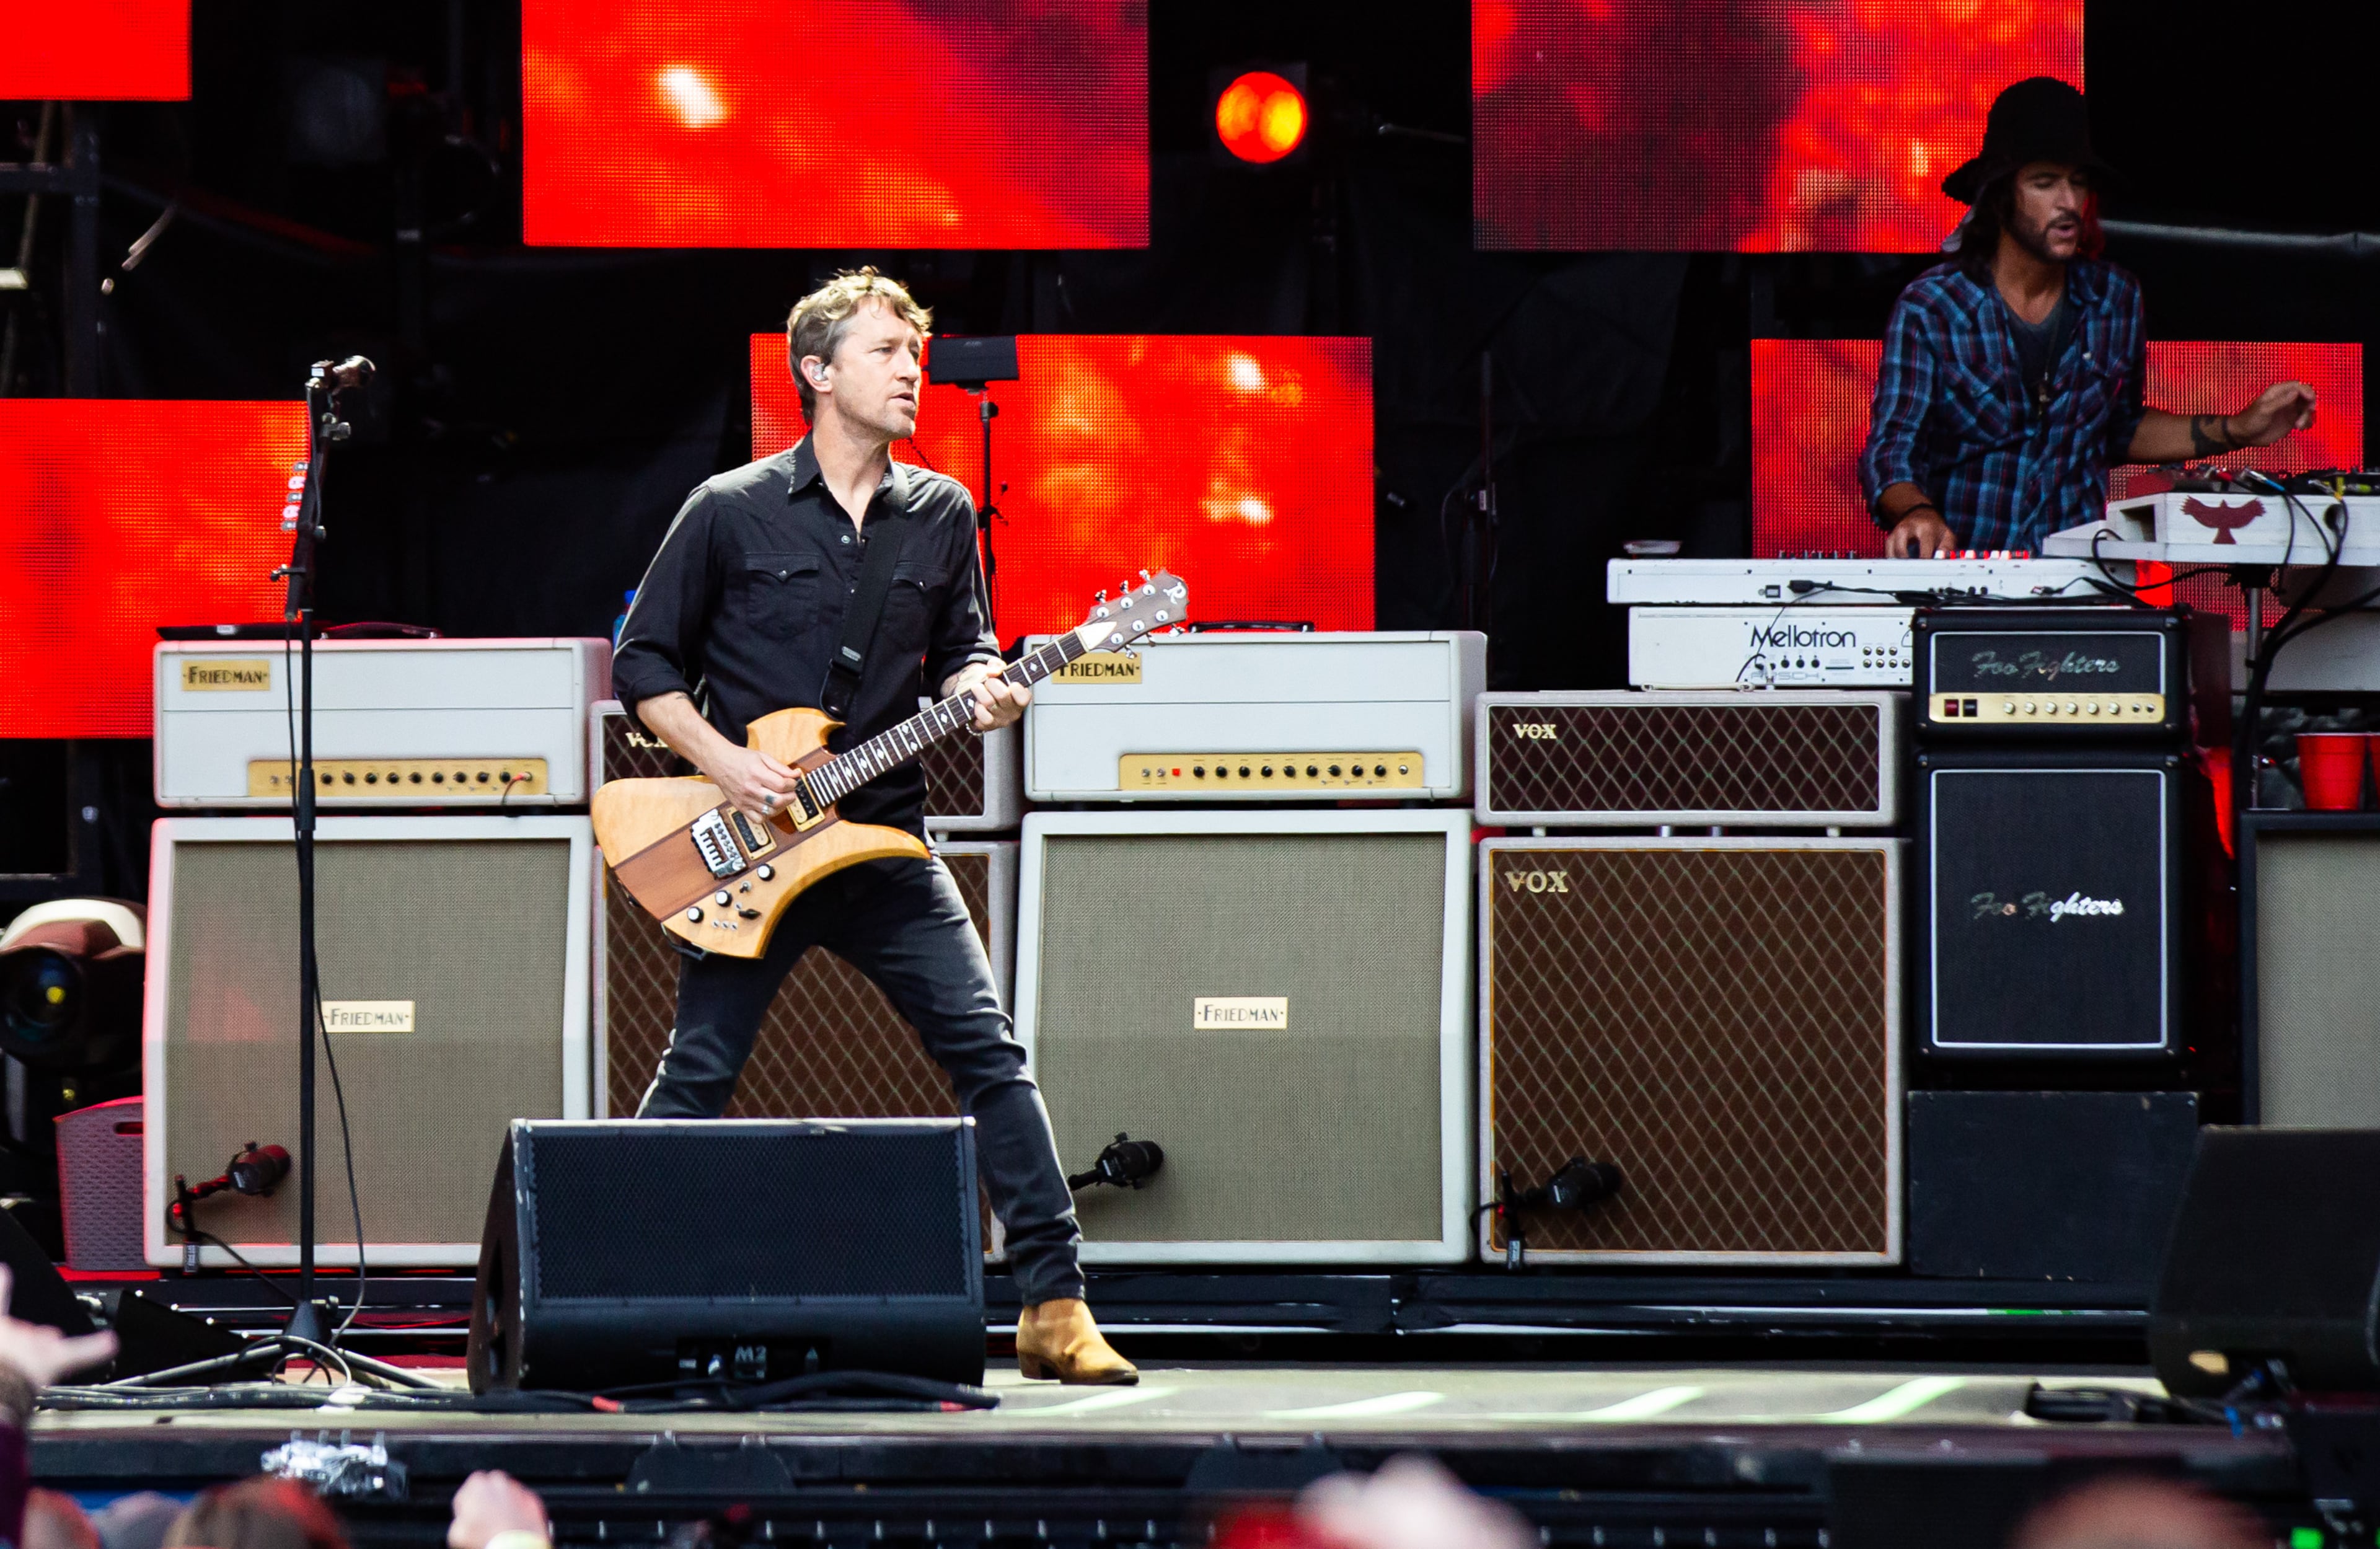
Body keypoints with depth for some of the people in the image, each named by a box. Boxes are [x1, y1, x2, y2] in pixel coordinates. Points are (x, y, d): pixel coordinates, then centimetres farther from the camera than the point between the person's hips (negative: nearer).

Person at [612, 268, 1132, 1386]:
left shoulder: (942, 515, 8)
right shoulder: (730, 513, -2)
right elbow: (643, 664, 3)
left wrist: (978, 686, -6)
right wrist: (721, 762, -11)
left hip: (883, 841, 3)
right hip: (749, 838, -3)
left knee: (988, 1049, -6)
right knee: (697, 1076, -3)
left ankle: (1054, 1307, -3)